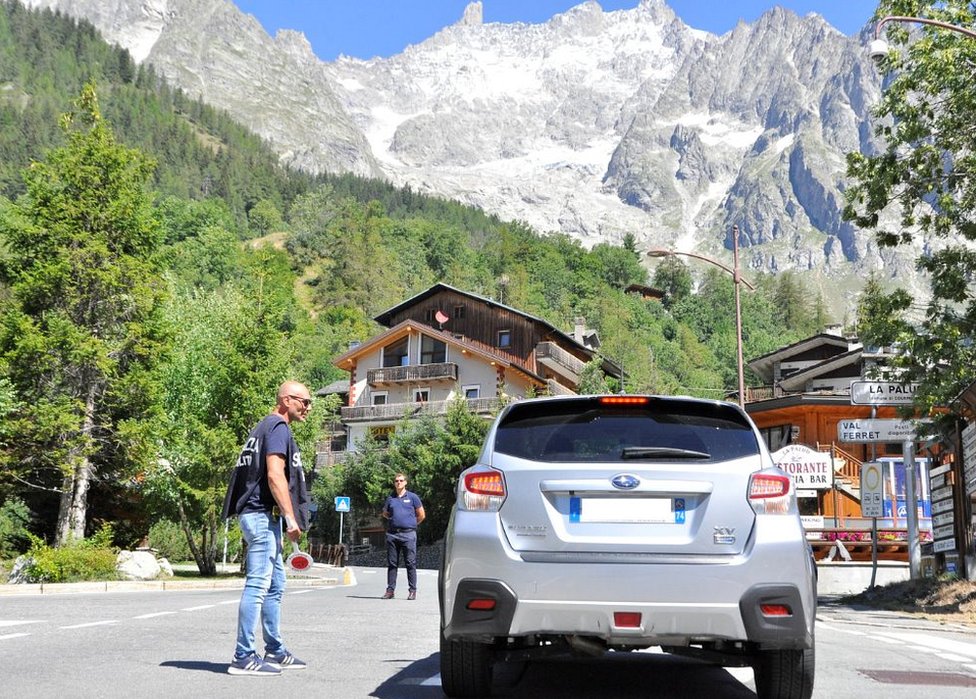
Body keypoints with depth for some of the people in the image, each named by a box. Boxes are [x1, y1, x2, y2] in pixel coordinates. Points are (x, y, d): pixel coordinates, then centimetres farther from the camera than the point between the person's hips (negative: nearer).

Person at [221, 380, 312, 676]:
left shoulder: (266, 426, 22)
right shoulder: (278, 426, -10)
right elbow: (275, 475, -20)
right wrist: (290, 516, -21)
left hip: (263, 516, 11)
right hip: (263, 515, -11)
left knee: (275, 585, 15)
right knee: (258, 584, -10)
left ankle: (275, 652, 21)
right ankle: (244, 657, -9)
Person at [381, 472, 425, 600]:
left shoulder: (412, 497, 4)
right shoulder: (390, 498, 13)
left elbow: (421, 515, 8)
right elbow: (385, 514, 28)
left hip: (408, 534, -3)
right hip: (392, 534, 3)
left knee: (410, 563, -3)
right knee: (392, 563, 6)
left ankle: (412, 590, 0)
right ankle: (390, 589, 10)